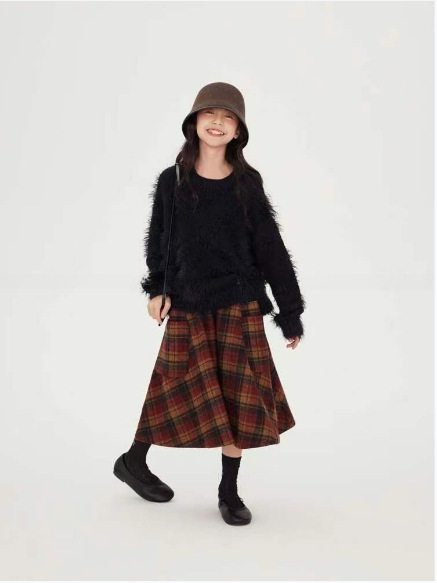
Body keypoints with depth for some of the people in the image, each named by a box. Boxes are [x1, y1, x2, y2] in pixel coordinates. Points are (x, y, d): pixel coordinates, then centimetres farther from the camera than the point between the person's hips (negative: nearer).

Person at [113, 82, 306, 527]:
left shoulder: (247, 183, 0)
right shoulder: (172, 181, -1)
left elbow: (270, 250, 1)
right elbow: (159, 238, 10)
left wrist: (291, 313, 1)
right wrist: (157, 288, -3)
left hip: (240, 306, 1)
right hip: (187, 306, -1)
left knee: (238, 396, 3)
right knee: (181, 389, 4)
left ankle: (229, 491, 18)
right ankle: (132, 460, 29)